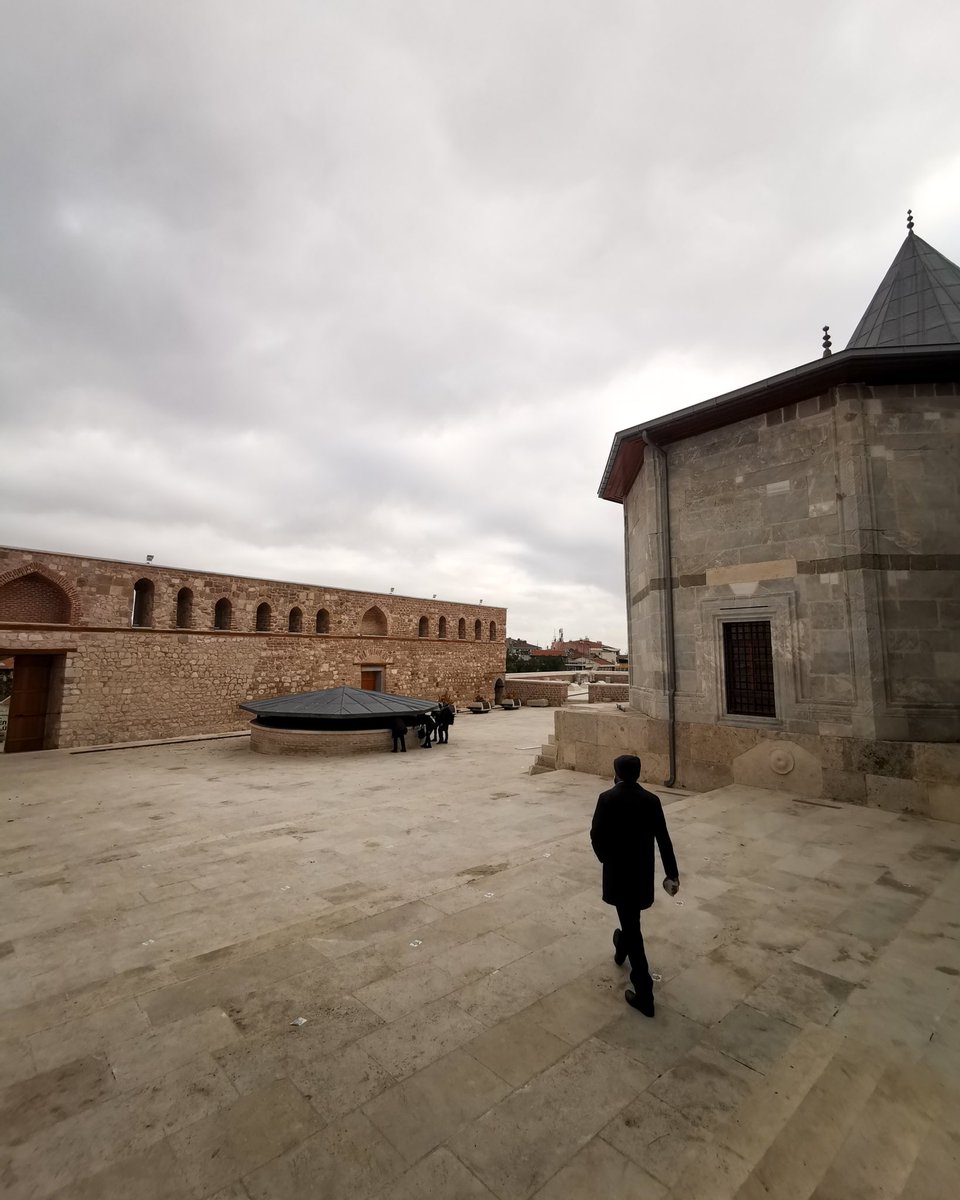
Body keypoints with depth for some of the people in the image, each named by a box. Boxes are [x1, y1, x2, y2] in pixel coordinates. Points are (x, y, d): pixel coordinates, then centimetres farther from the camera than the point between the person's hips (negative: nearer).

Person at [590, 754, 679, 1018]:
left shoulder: (607, 798, -16)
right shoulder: (651, 800, -7)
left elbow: (596, 835, -11)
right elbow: (664, 840, -5)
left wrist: (605, 858, 8)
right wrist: (672, 874, 3)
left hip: (617, 871, -4)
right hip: (642, 872, 4)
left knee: (631, 925, 4)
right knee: (631, 917, 29)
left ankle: (644, 993, 6)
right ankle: (622, 949, 54)